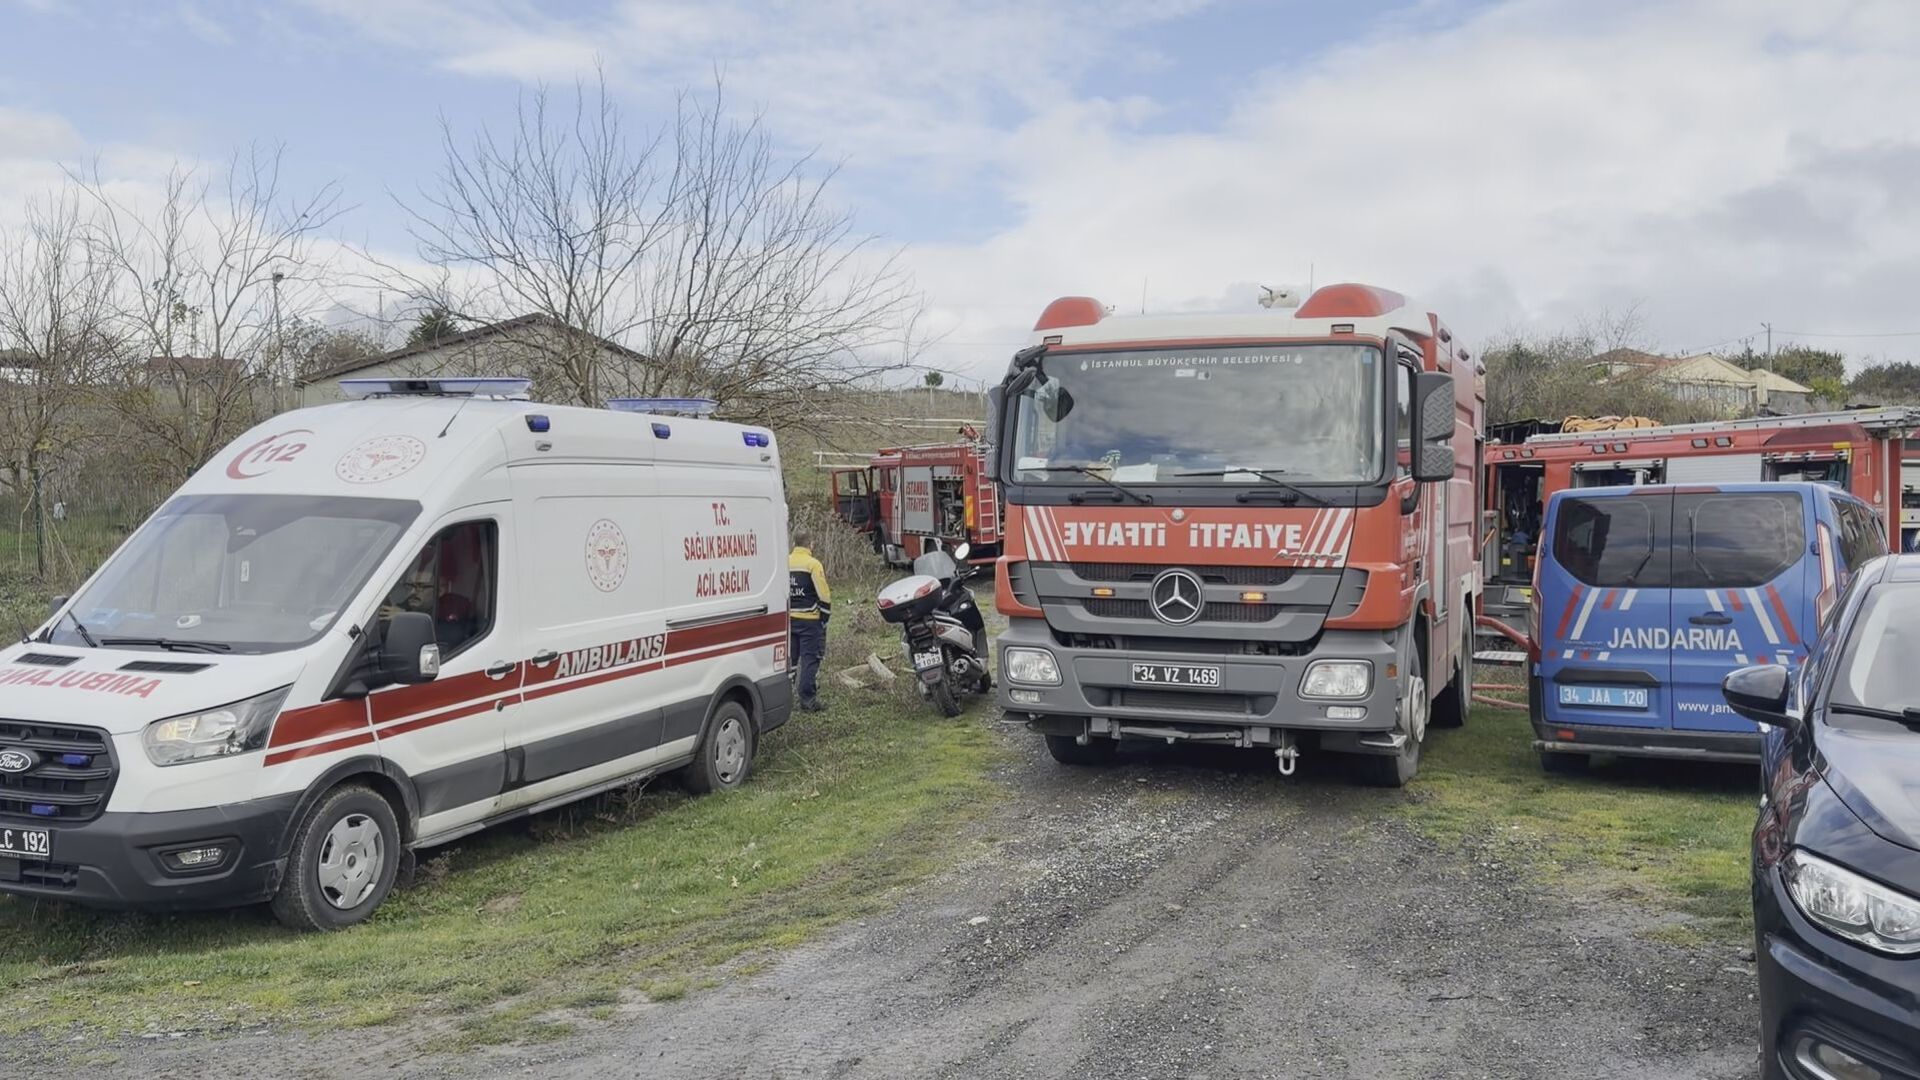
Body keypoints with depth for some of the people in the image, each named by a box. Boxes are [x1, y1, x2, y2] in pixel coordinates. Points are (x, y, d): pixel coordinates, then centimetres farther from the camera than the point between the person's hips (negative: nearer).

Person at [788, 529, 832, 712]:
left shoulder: (784, 563, 6)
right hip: (810, 620, -5)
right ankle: (808, 699, 0)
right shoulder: (813, 564, -11)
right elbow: (824, 595, -13)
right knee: (810, 659, 0)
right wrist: (825, 617, -3)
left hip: (789, 619, 5)